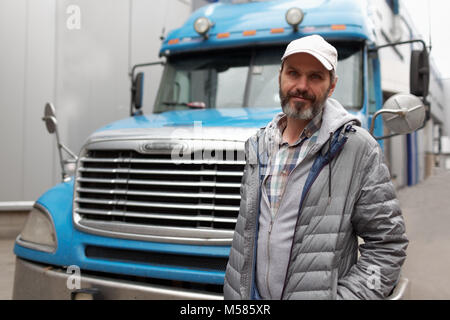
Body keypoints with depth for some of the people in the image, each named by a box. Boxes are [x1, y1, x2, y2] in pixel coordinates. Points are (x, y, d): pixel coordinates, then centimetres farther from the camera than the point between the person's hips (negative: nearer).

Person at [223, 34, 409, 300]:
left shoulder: (360, 149, -12)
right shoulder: (260, 145, 4)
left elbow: (387, 245, -12)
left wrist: (343, 296, -20)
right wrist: (236, 290, 8)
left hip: (318, 292, -4)